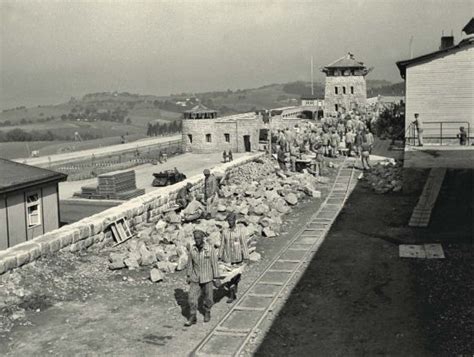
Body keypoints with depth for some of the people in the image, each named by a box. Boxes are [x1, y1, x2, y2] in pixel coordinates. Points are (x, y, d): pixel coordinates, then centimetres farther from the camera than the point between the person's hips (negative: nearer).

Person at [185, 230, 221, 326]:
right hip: (195, 278, 2)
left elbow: (214, 264, -9)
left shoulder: (210, 249, -15)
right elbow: (190, 263, 5)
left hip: (207, 278, -2)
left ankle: (207, 313, 36)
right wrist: (188, 276, 9)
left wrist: (216, 278, -8)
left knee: (208, 298, 10)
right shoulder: (191, 249, -6)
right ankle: (192, 318, 7)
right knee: (192, 297, -4)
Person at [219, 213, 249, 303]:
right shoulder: (224, 231, 3)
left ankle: (233, 293, 17)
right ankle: (232, 294, 12)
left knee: (236, 277, 4)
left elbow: (244, 245, -3)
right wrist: (220, 256, 7)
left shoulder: (240, 232, -5)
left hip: (237, 258, -2)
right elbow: (222, 244, 8)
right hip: (227, 258, 2)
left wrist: (246, 258, -7)